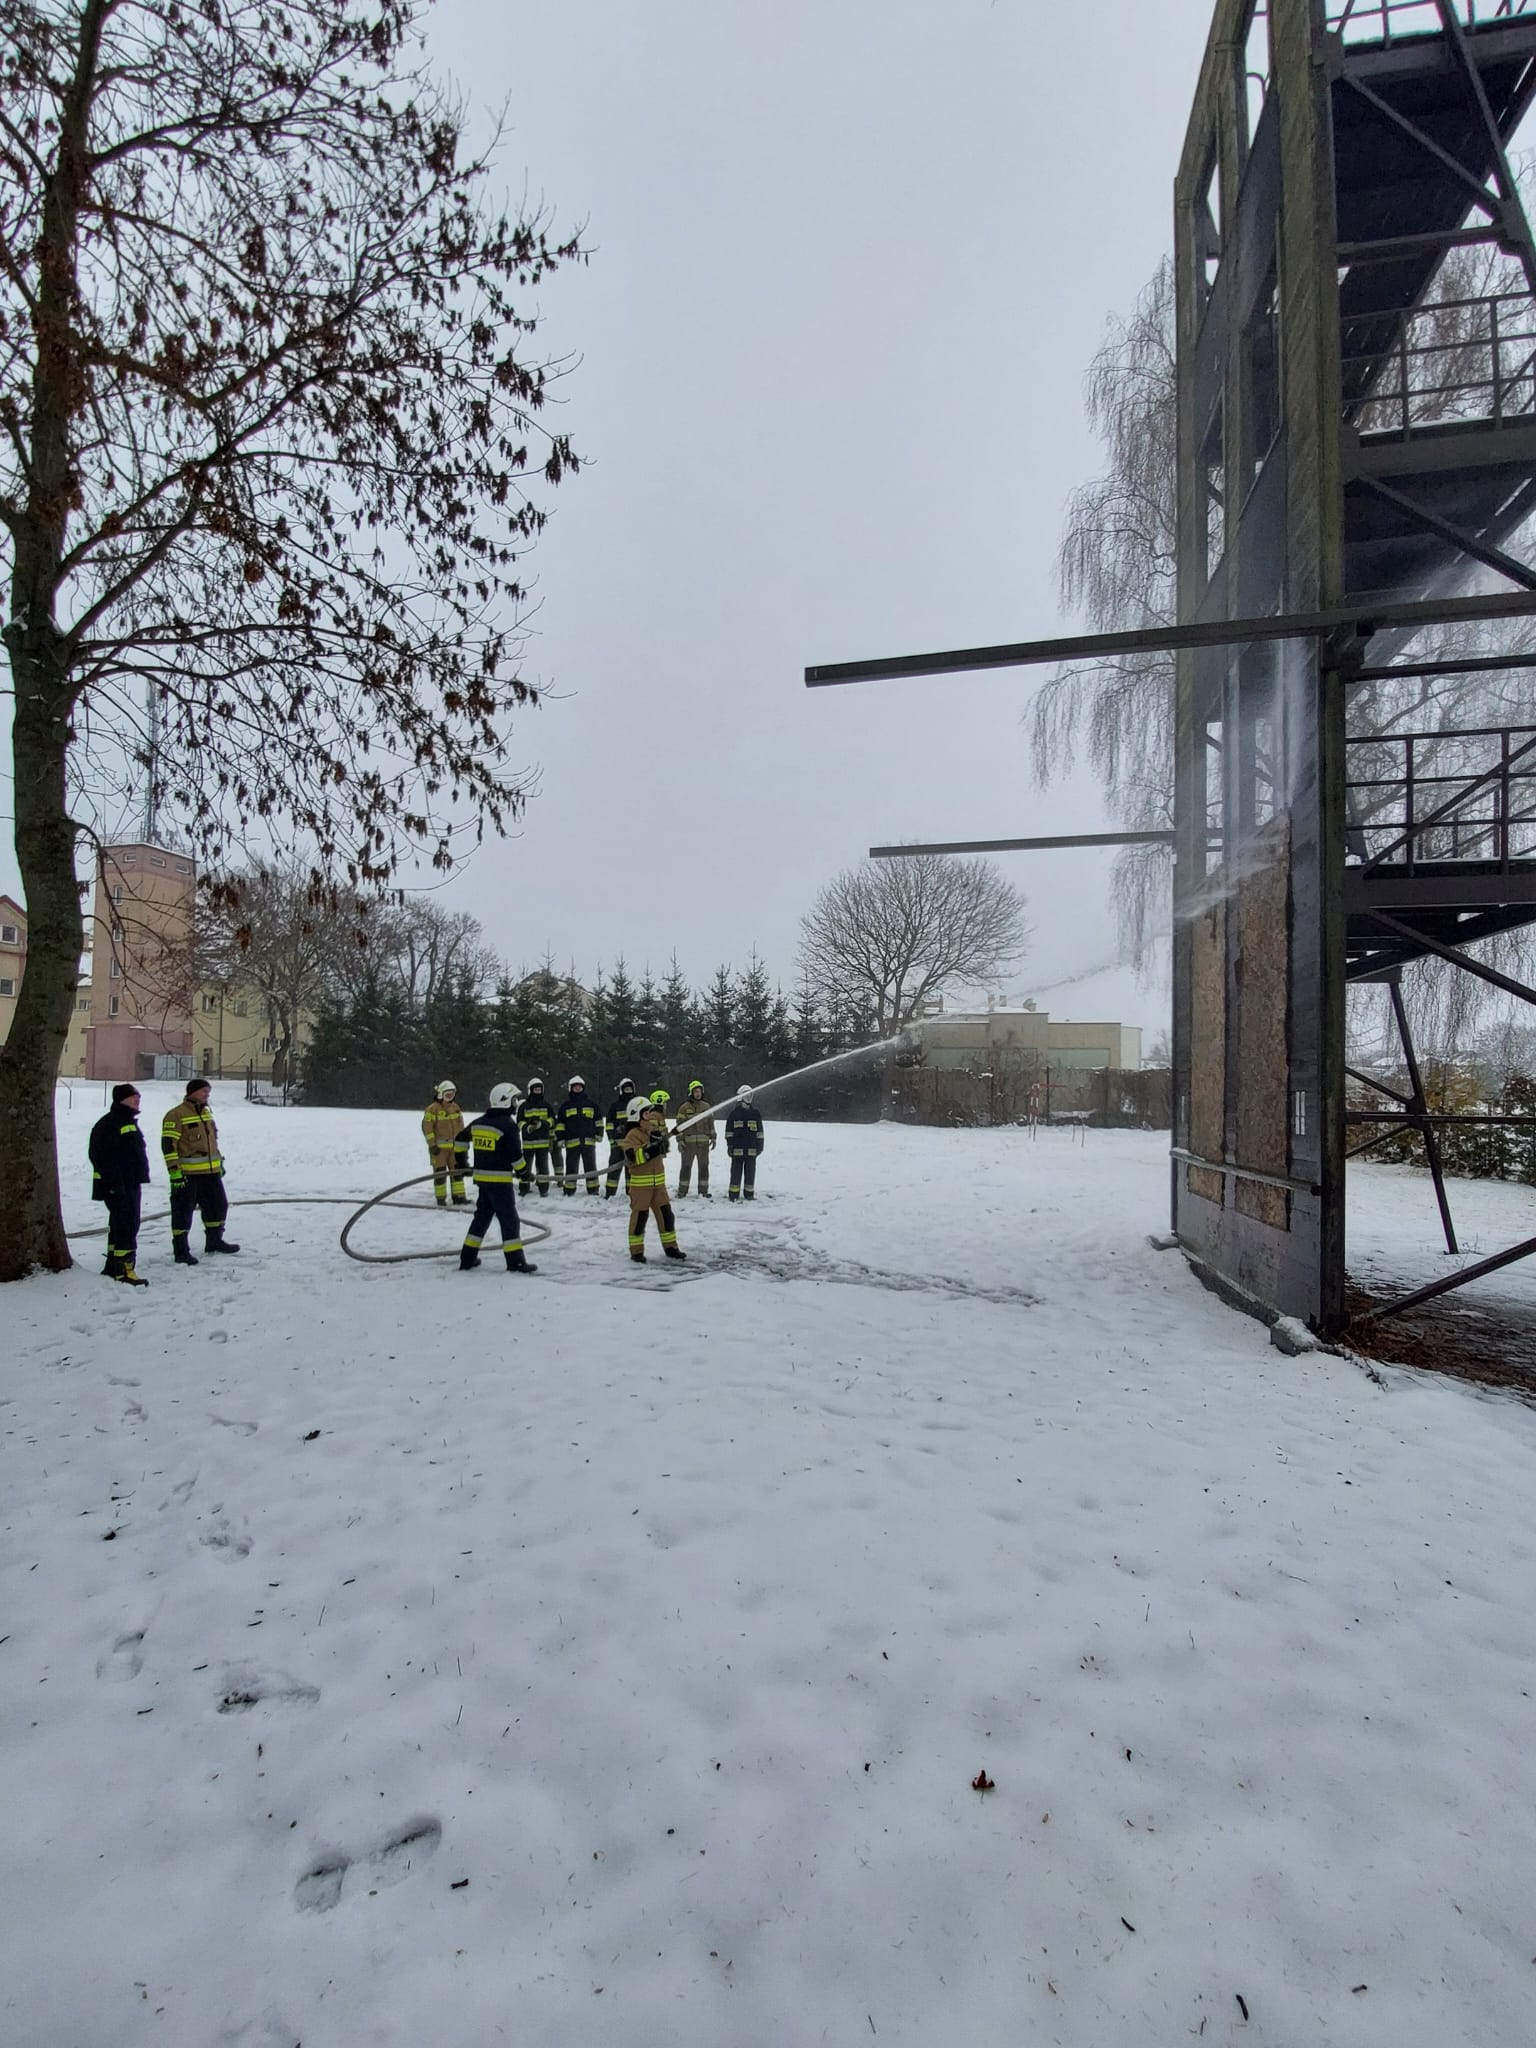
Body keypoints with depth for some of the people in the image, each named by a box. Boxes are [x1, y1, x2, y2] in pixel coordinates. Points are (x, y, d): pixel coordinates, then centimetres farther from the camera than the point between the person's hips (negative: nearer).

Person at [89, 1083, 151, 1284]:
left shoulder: (130, 1122, 17)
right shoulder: (108, 1124, -15)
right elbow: (104, 1157, -22)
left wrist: (139, 1179, 25)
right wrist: (115, 1183, -24)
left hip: (131, 1184, 10)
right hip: (119, 1187, -10)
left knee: (119, 1226, 16)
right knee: (127, 1226, -11)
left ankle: (113, 1267, 25)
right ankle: (124, 1271, -10)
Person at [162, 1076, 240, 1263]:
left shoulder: (207, 1112, 15)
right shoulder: (176, 1115, -12)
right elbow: (168, 1144, -15)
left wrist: (219, 1162, 25)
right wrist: (174, 1170, -20)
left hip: (211, 1172, 8)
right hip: (187, 1174, -8)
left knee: (219, 1205, 16)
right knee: (183, 1212, 1)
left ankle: (214, 1241, 31)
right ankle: (181, 1251, 9)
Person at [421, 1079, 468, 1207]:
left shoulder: (455, 1107, 9)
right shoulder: (432, 1109, -11)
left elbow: (460, 1125, 17)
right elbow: (427, 1127, -13)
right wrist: (432, 1144, -15)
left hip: (454, 1146, 6)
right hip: (439, 1147, -6)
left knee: (457, 1170, 6)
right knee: (440, 1172, 2)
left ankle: (459, 1197, 12)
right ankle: (441, 1199, 11)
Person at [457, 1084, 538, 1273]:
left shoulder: (478, 1122, 9)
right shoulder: (508, 1124, -14)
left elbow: (462, 1137, 21)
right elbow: (515, 1154, -15)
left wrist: (461, 1160, 33)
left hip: (481, 1177, 7)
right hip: (500, 1179, -7)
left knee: (482, 1215, 18)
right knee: (509, 1219, -2)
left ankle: (467, 1259, 21)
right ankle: (516, 1261, -1)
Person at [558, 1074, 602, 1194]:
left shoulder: (591, 1103, 9)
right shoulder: (565, 1105, 8)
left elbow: (598, 1120, 11)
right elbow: (560, 1124, 8)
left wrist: (599, 1133, 1)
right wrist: (561, 1138, 1)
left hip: (589, 1140, 1)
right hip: (572, 1142, 0)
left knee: (591, 1166, 6)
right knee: (571, 1166, 4)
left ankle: (593, 1189, 11)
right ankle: (569, 1190, 9)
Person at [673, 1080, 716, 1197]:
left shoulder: (707, 1107, 9)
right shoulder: (685, 1108, -2)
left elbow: (711, 1124, 14)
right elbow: (679, 1125, -3)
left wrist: (713, 1138, 9)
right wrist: (680, 1141, -9)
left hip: (703, 1143, 3)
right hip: (688, 1143, -3)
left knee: (704, 1167, 7)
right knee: (686, 1167, 4)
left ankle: (704, 1191, 16)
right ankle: (682, 1191, 12)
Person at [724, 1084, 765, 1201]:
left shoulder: (755, 1114, 11)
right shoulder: (734, 1113, 2)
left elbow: (759, 1131, 14)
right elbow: (729, 1131, 2)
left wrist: (760, 1145, 9)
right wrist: (729, 1145, -3)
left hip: (751, 1148, 3)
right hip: (737, 1147, -3)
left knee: (750, 1171, 6)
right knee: (736, 1171, -1)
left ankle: (748, 1194, 15)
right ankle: (734, 1194, 4)